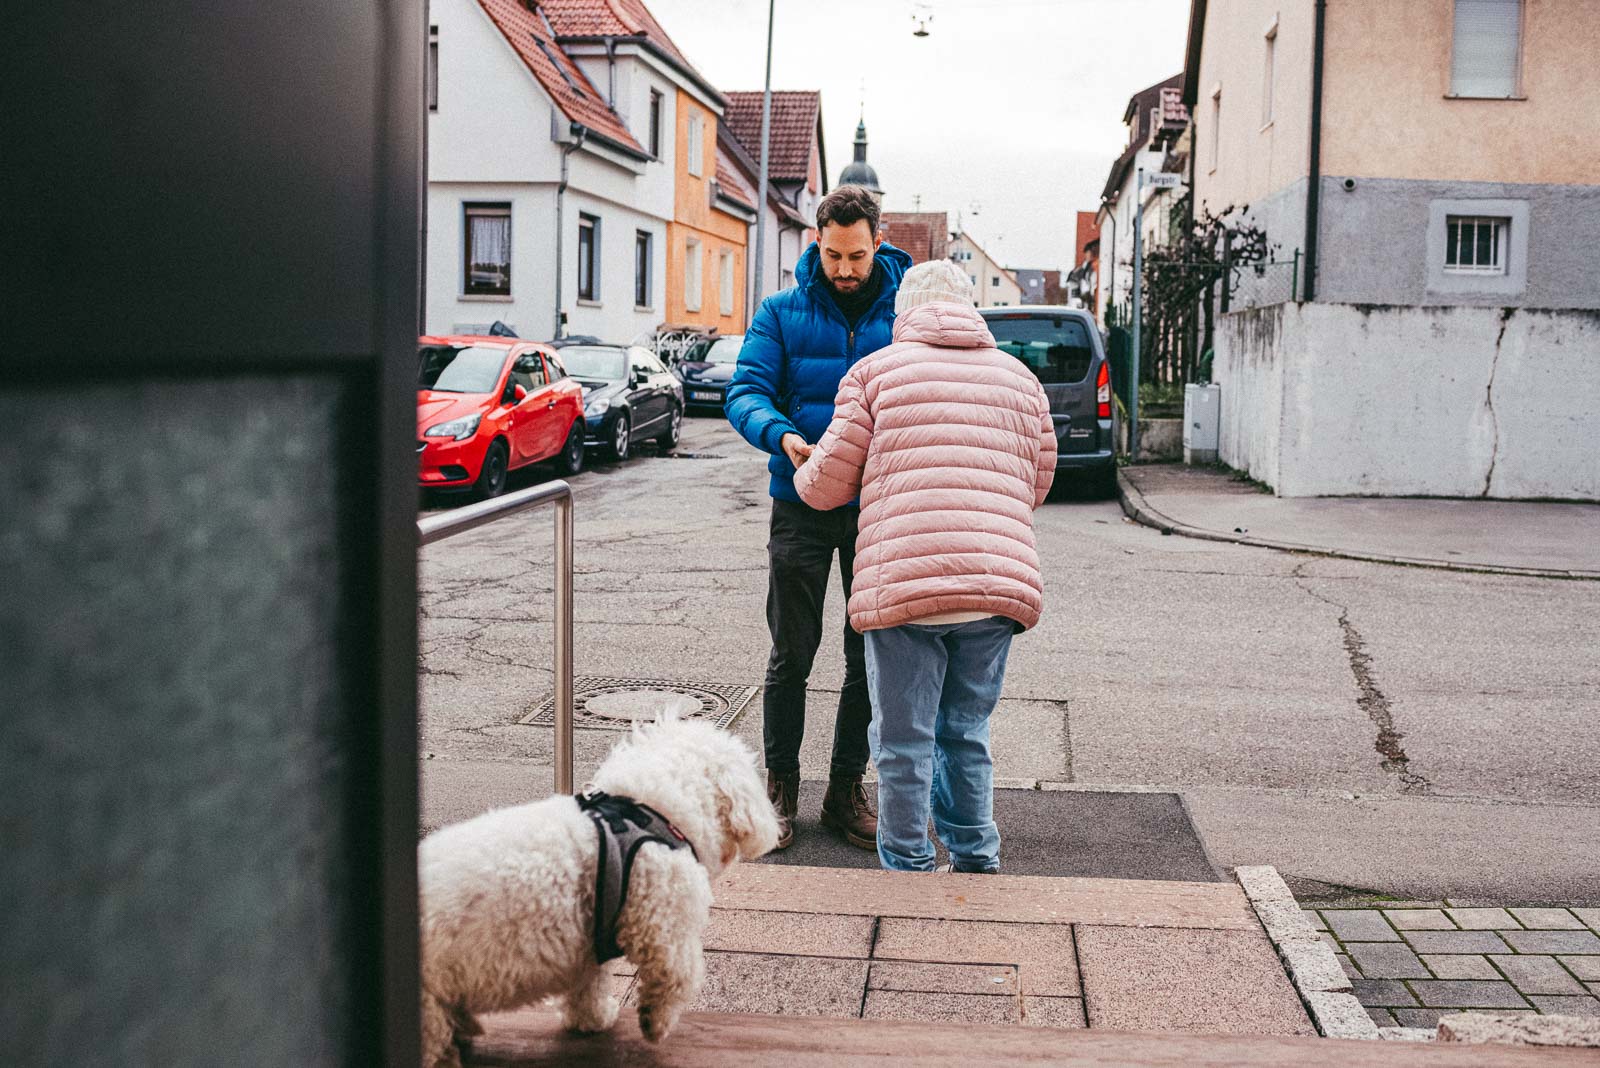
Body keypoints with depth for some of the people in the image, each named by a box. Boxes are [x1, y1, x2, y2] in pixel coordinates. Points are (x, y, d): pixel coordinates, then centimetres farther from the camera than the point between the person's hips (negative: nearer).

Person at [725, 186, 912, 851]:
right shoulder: (783, 313, 2)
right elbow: (745, 392, -6)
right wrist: (780, 435, -27)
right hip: (803, 504, -1)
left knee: (871, 658, 8)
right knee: (792, 656, 4)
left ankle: (847, 790, 22)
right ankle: (780, 785, 20)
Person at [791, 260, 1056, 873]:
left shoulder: (875, 372, 6)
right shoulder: (1019, 379, 18)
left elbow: (826, 484, 7)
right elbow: (1036, 488, 24)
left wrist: (799, 475, 30)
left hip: (903, 584, -4)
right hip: (999, 583, 4)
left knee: (904, 741, 7)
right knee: (966, 735, 18)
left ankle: (909, 870, 15)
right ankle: (976, 863, 25)